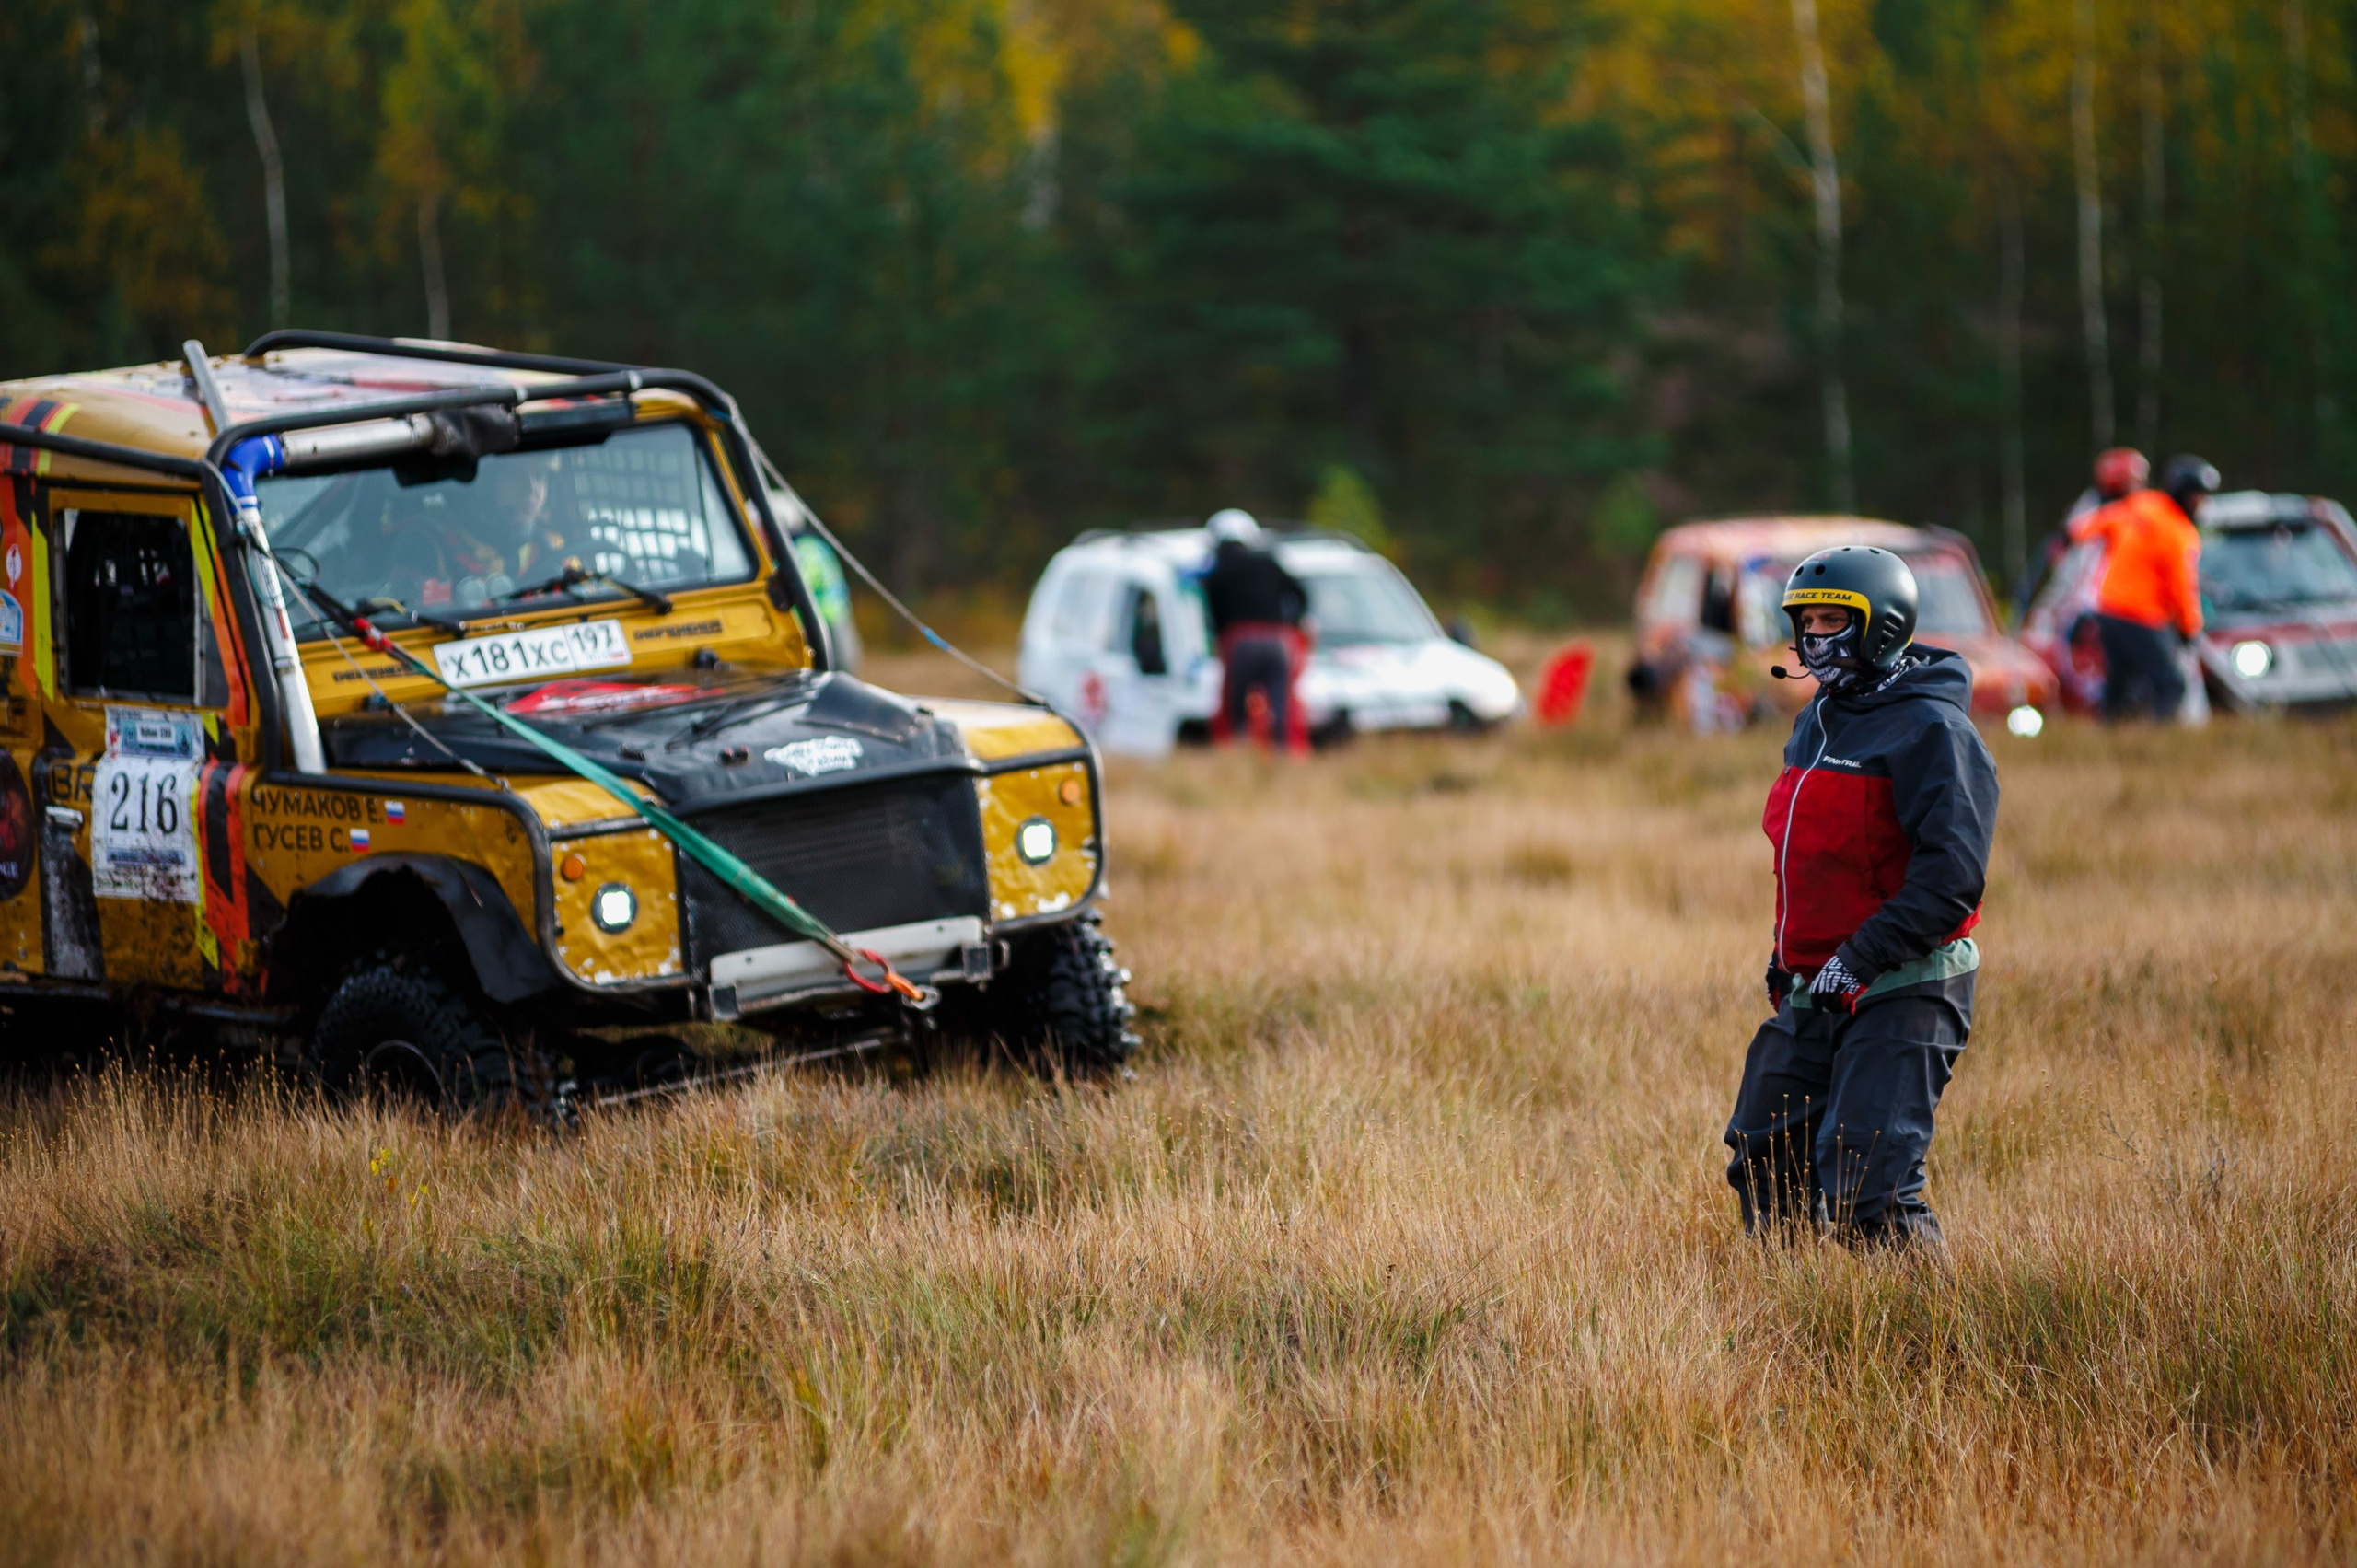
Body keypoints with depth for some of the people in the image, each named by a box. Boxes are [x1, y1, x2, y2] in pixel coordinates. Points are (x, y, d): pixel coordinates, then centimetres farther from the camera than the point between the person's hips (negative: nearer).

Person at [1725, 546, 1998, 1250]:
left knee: (1866, 1191, -16)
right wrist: (1788, 953, 16)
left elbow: (1952, 875, -20)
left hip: (1903, 994, -9)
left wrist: (1862, 958, -22)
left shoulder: (1930, 729, -12)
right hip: (1813, 994, 9)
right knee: (1764, 1167, 12)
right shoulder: (1816, 724, 16)